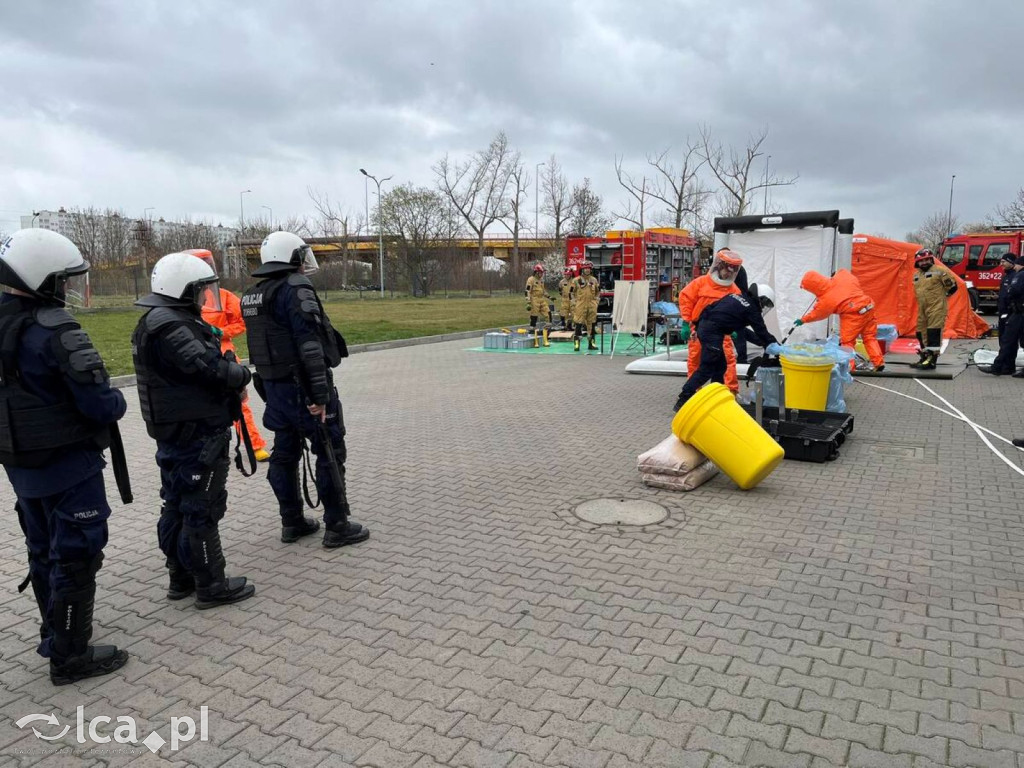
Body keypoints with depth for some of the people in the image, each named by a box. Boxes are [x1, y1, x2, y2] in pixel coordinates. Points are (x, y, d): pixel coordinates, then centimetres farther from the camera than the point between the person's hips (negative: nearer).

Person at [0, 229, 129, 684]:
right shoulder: (56, 331, -23)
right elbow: (101, 404, -23)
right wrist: (116, 402, -3)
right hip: (69, 465, -8)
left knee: (43, 555, 21)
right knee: (76, 558, 3)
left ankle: (53, 638, 37)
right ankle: (70, 657, 14)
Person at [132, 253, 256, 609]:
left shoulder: (155, 321, 14)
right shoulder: (170, 326, -21)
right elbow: (207, 367, -26)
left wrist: (231, 384, -1)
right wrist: (242, 374, -7)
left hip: (173, 432, 11)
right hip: (198, 433, -11)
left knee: (176, 506, 17)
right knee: (203, 509, -1)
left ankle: (181, 577, 30)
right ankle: (211, 585, 9)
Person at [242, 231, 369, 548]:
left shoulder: (252, 295, 12)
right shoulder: (296, 288, -15)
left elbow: (261, 344, 15)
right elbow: (310, 344, -22)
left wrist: (267, 389, 20)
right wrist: (320, 394, -23)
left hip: (274, 387, 9)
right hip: (302, 386, -9)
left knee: (284, 454, 14)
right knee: (330, 454, 0)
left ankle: (292, 523, 23)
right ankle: (337, 526, 5)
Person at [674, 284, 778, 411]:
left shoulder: (734, 296, 21)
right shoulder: (752, 310, 0)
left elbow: (710, 308, 20)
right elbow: (762, 332, 5)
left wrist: (698, 324, 24)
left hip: (704, 327, 9)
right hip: (713, 333, -9)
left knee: (720, 366, 17)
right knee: (706, 369, -7)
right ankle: (682, 401, -10)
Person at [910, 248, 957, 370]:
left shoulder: (939, 271, -5)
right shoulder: (916, 275, 16)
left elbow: (952, 286, -2)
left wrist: (941, 295, 6)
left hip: (936, 308, -8)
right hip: (922, 309, 8)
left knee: (933, 333, -12)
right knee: (922, 333, 12)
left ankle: (932, 360, -12)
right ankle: (925, 358, 25)